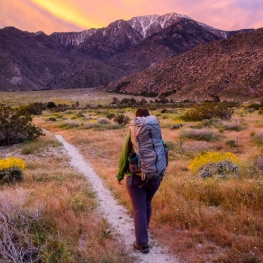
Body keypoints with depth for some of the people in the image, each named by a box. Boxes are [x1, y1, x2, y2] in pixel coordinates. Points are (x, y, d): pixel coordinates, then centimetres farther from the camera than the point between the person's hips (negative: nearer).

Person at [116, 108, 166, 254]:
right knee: (147, 204, 23)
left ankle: (142, 243, 4)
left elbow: (124, 157, -5)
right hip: (155, 177, 4)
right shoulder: (157, 134, -2)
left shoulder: (131, 135, -9)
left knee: (139, 209, 3)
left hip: (136, 177, -3)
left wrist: (120, 176, 8)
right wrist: (161, 174, 19)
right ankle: (143, 230, 42)